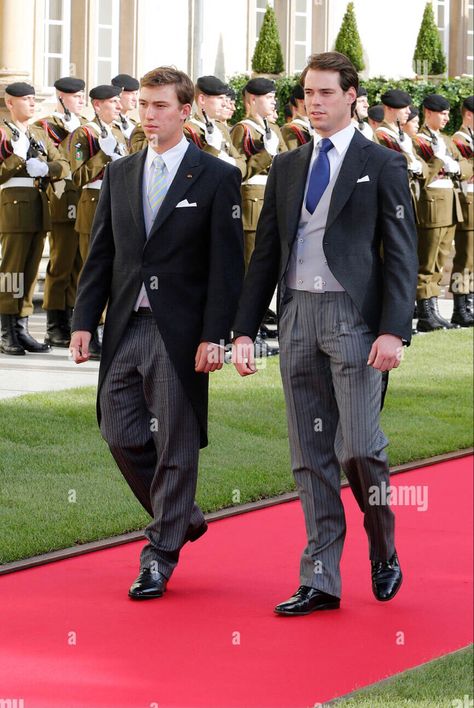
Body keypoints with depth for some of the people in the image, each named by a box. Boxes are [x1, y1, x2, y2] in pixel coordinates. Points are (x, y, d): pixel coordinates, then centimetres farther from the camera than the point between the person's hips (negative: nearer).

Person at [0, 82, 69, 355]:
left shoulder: (41, 135, 18)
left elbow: (64, 166, 9)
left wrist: (46, 168, -10)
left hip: (39, 206, 6)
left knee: (31, 270, 6)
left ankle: (22, 329, 11)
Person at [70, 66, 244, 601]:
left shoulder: (216, 178, -3)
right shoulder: (119, 175, 11)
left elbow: (226, 265, -7)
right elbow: (100, 255, 12)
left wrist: (214, 336, -14)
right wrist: (84, 321, 3)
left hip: (180, 332, -5)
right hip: (125, 329, 5)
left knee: (175, 445, 0)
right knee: (121, 433, 4)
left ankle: (160, 556, 9)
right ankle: (182, 517, 26)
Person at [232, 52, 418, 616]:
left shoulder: (382, 165, 1)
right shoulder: (286, 168, 15)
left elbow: (401, 255, -4)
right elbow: (265, 254, 15)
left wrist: (394, 331, -15)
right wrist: (243, 330, 7)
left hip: (354, 316, -5)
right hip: (297, 316, 5)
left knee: (359, 448, -10)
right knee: (311, 456, 4)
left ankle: (384, 552, 15)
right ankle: (320, 580, 7)